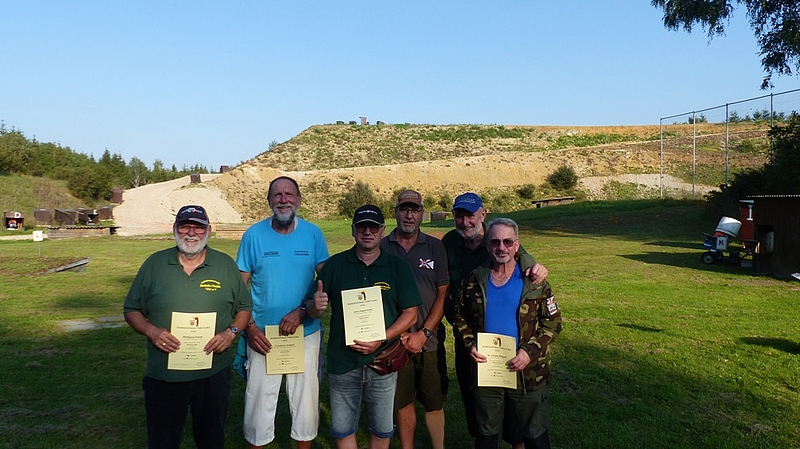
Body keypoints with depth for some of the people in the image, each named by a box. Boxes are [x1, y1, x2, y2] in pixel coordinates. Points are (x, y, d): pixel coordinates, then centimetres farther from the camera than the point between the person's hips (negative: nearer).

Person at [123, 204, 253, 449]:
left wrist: (231, 332, -12)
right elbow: (132, 310, 4)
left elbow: (245, 307, 6)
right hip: (163, 375, 0)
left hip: (214, 374, 1)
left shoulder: (226, 264, 1)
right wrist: (151, 330, -14)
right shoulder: (154, 264, 0)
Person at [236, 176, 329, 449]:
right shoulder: (254, 235, -3)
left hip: (306, 334, 1)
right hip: (263, 335, 0)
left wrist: (302, 311, -16)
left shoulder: (313, 234, -2)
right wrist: (249, 327, -10)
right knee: (259, 402, 7)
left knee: (306, 401, 11)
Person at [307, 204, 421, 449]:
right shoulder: (335, 264, 0)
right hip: (342, 362, 1)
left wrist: (382, 340, -16)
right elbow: (312, 308, 1)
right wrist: (316, 306, -24)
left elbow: (410, 314, -3)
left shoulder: (398, 267, -2)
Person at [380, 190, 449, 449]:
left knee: (434, 402, 8)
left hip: (429, 341, 0)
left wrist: (423, 333, -8)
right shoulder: (382, 248, 0)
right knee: (402, 402, 11)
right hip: (395, 341, 0)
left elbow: (443, 294, 0)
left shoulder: (435, 248, 2)